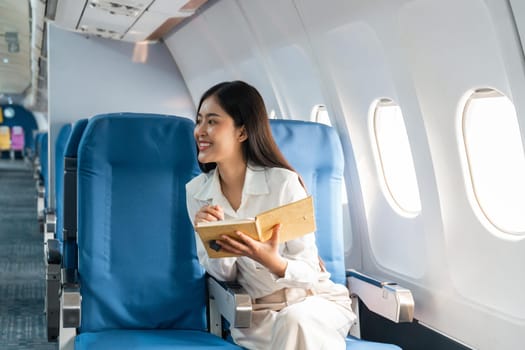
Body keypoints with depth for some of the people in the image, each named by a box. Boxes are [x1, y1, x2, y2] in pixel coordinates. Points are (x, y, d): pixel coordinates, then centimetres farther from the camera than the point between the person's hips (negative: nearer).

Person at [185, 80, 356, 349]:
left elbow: (310, 272, -13)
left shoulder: (284, 183, -17)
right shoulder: (196, 191, -4)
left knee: (296, 321, -35)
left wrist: (273, 263, -34)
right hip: (256, 313, 2)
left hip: (313, 300, -1)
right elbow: (223, 274, 1)